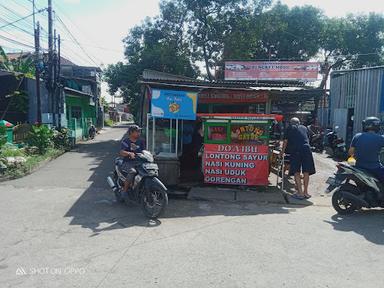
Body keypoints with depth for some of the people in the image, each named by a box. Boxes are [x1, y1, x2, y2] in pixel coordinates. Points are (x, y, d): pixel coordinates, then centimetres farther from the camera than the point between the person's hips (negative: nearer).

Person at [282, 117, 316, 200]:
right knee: (306, 171, 8)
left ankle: (300, 193, -3)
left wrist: (282, 152, 26)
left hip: (295, 150, -3)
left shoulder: (290, 128, 16)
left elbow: (285, 141, 15)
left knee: (296, 172, 0)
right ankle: (305, 192, 13)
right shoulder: (304, 128, 25)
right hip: (306, 149, 3)